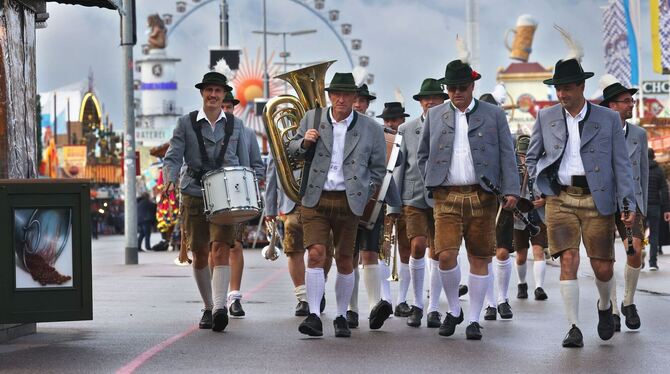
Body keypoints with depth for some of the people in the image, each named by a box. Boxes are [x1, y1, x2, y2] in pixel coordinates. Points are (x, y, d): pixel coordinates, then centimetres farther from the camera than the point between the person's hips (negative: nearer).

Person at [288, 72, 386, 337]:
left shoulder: (371, 129, 3)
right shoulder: (312, 119, 5)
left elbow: (378, 168, 11)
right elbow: (293, 149, 15)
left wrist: (366, 192, 1)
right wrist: (304, 142, -6)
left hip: (349, 202, 0)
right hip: (315, 199, 0)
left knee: (345, 260, 7)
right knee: (315, 255, -12)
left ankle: (341, 318, 19)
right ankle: (314, 316, -13)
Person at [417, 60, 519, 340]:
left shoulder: (494, 115, 7)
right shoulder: (435, 115, 12)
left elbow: (507, 156, 3)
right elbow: (422, 155, 19)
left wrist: (511, 191, -8)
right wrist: (432, 184, 6)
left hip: (482, 196, -1)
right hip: (446, 197, 1)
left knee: (479, 259, 2)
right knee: (446, 256, -11)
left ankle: (474, 320, 11)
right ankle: (454, 310, 11)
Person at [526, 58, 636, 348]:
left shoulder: (608, 119, 3)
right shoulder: (546, 118, 8)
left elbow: (621, 164, 2)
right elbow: (531, 158, 19)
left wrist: (629, 204, -6)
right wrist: (543, 189, 6)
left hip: (597, 201, -1)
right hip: (560, 201, 1)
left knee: (602, 268, 0)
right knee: (568, 261, -12)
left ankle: (604, 307, 33)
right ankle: (574, 329, -8)